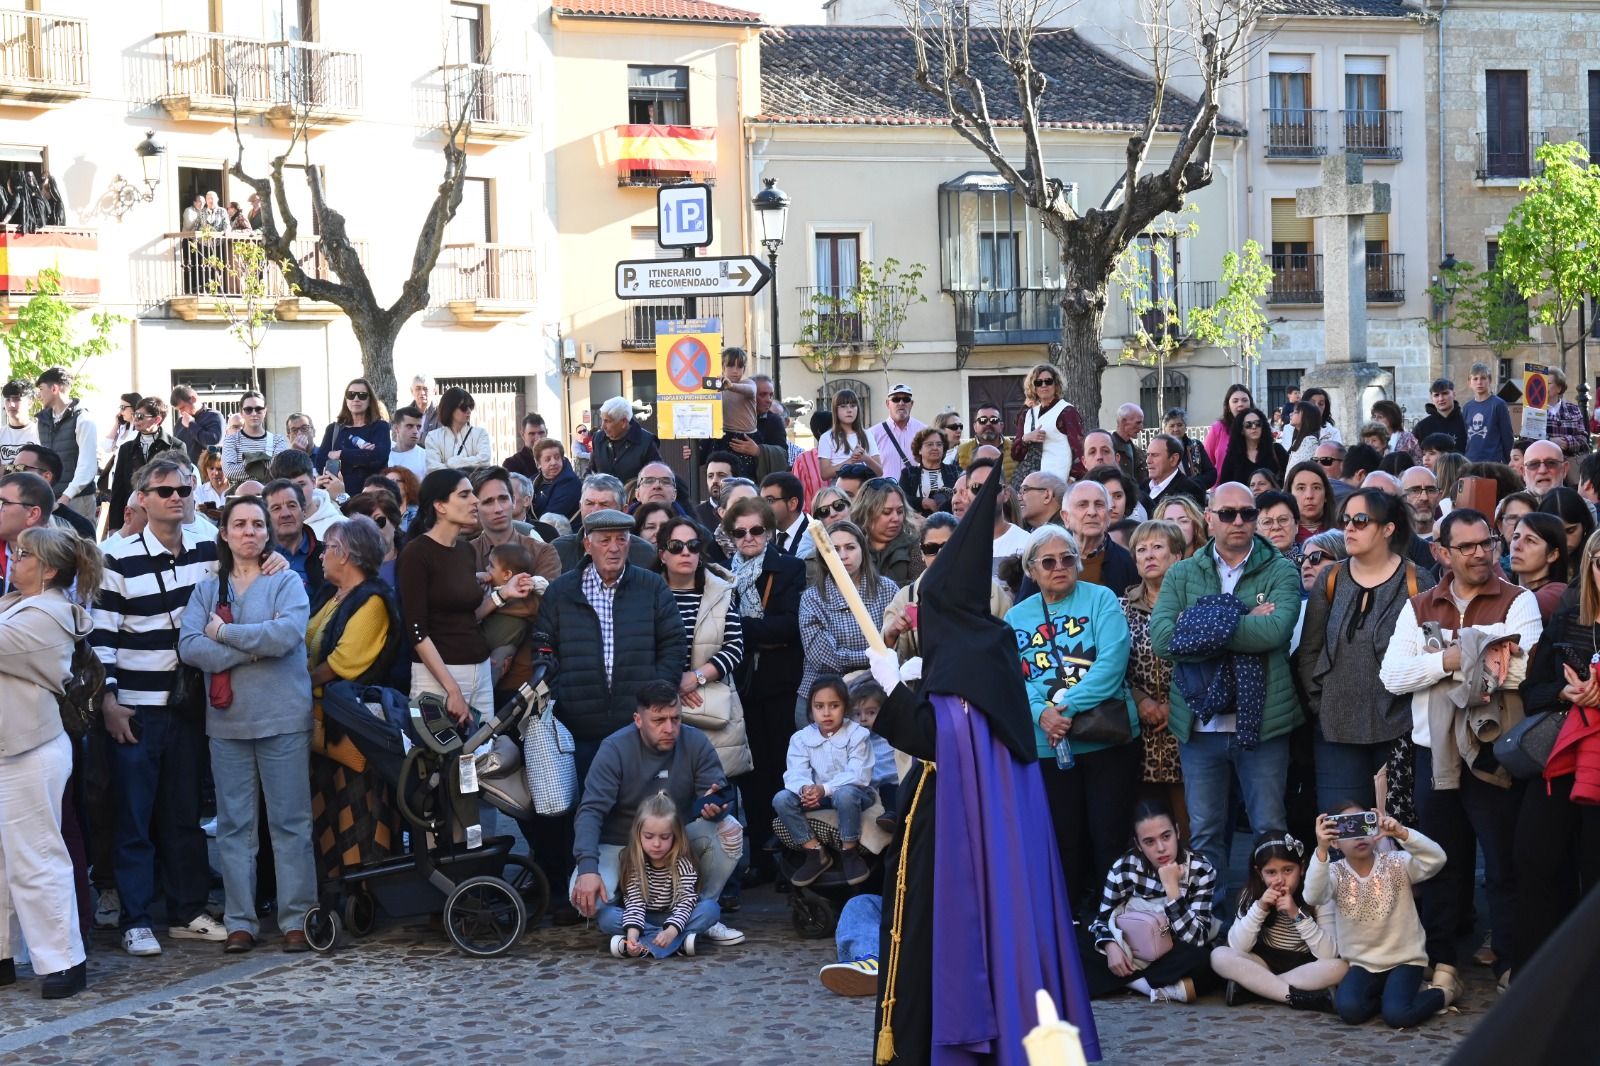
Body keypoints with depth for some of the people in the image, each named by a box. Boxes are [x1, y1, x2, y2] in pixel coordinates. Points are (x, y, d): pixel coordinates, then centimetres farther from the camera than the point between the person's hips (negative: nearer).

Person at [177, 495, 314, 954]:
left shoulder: (286, 582, 2)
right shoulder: (207, 588, 10)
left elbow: (287, 634, -16)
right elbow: (189, 646, -5)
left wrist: (224, 632, -9)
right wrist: (252, 649, -14)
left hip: (283, 719, -3)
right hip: (226, 720, 3)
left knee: (290, 821, 0)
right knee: (233, 823, 6)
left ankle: (296, 917, 6)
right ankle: (240, 921, 11)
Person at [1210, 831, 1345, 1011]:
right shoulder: (1252, 895, -8)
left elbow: (1329, 955, -23)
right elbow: (1236, 947, -15)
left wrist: (1298, 914, -32)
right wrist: (1259, 908, -27)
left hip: (1305, 967, -2)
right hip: (1266, 963, 2)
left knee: (1341, 966, -33)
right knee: (1219, 956, -24)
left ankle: (1254, 986, -28)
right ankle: (1298, 996, -29)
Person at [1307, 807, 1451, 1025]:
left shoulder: (1397, 863, -10)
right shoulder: (1336, 873, -8)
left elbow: (1437, 860, -27)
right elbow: (1313, 897, -29)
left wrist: (1402, 833, -43)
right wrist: (1321, 850, -43)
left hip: (1403, 960, -2)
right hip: (1362, 964, 2)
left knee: (1397, 1015, -24)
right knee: (1349, 1010, -25)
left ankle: (1442, 993, 7)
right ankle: (1400, 994, 5)